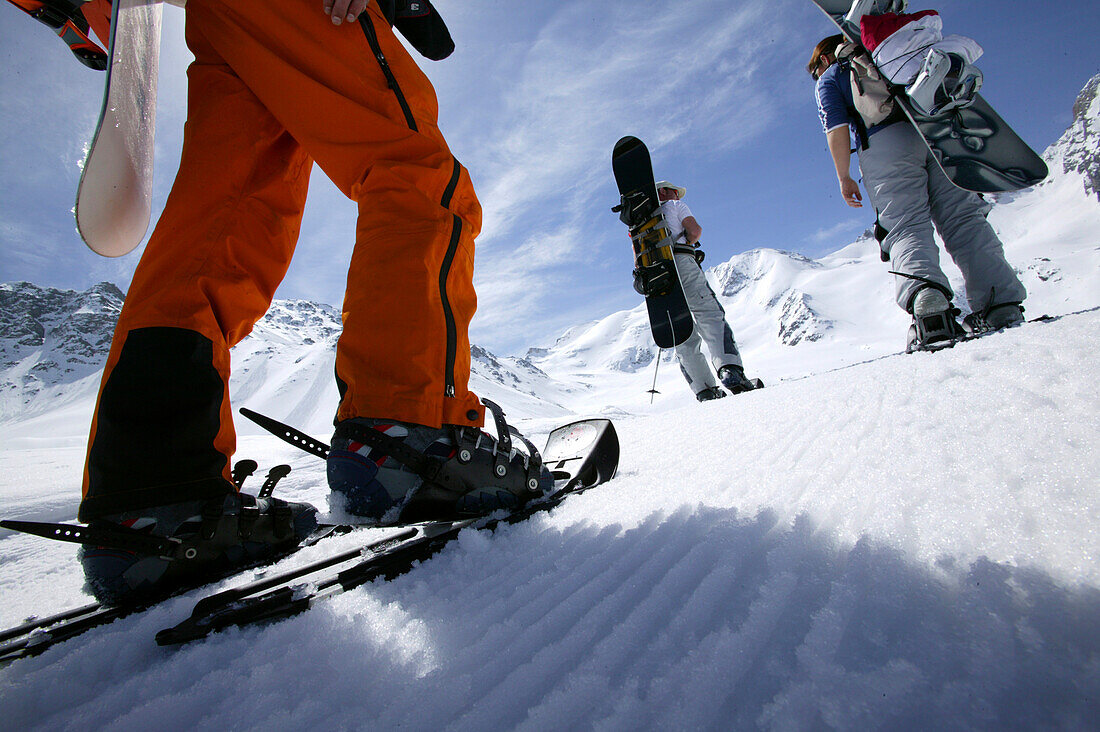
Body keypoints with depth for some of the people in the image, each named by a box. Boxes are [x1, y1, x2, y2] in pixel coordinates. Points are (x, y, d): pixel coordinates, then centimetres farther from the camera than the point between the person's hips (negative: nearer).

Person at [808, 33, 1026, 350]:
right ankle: (1004, 305, -11)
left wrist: (844, 177, 7)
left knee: (906, 227, -12)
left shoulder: (829, 78, 21)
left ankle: (928, 304, -37)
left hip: (884, 143, -4)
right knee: (963, 219, -1)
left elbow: (837, 127, 5)